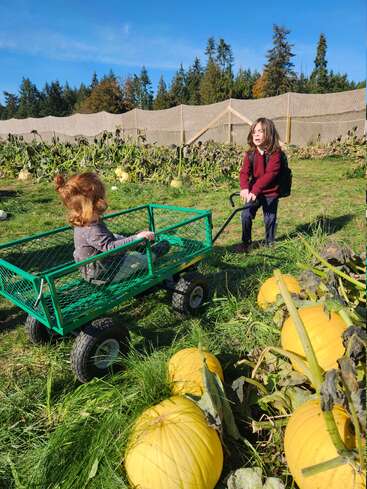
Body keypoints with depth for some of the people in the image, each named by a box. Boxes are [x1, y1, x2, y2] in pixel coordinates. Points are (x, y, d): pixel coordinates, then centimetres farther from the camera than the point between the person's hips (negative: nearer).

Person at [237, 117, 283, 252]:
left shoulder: (275, 153, -14)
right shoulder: (250, 154, 0)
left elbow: (270, 174, -25)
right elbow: (244, 172, -11)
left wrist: (255, 190, -35)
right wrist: (245, 188, -31)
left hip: (270, 193, -3)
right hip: (253, 192, 3)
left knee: (270, 219, 8)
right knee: (246, 215, -5)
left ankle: (270, 243, 29)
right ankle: (246, 242, 15)